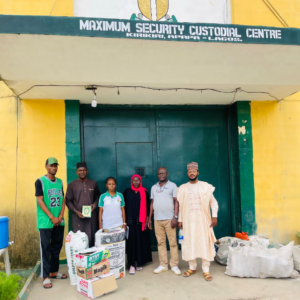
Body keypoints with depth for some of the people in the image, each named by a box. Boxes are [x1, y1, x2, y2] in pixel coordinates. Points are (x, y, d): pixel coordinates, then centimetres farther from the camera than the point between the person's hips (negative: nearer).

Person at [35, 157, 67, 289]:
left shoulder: (60, 182, 10)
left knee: (57, 247, 12)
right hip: (46, 222, -5)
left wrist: (60, 216, -3)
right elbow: (40, 201, -10)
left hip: (59, 221, 5)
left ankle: (54, 271, 26)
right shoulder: (40, 181, -5)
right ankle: (45, 276, 8)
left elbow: (63, 200, 10)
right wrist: (52, 217, -13)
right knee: (46, 248, 0)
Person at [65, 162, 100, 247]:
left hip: (92, 216, 2)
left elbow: (97, 196, 19)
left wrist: (95, 204, -2)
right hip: (78, 217, -1)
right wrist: (76, 211, -9)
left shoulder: (93, 183, 8)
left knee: (92, 238, 1)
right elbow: (68, 201, 3)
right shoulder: (72, 185, 3)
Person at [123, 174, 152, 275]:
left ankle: (139, 262, 19)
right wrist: (124, 220, 0)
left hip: (141, 221, 1)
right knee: (131, 241, -2)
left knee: (141, 241, 5)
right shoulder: (127, 192, 4)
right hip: (130, 220, 0)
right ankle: (132, 264, 2)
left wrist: (147, 220, -4)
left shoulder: (145, 192, 4)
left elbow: (147, 206, 3)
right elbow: (124, 207, 5)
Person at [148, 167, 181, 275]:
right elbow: (152, 203, 15)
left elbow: (176, 202, -3)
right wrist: (150, 218, 10)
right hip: (157, 219, 4)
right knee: (160, 242, 8)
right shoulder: (154, 187, 12)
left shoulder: (172, 186, 1)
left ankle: (174, 265, 9)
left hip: (169, 219, -4)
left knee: (173, 242, 0)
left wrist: (175, 217, -11)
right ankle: (163, 265, 16)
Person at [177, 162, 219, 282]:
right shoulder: (182, 188, 5)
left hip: (203, 220, -1)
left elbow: (213, 202, 4)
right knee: (189, 243, 5)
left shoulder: (205, 186, 1)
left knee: (205, 243, -1)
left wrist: (214, 216, -5)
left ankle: (206, 270, 8)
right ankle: (192, 267, 21)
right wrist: (180, 220, 4)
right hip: (188, 220, 1)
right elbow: (180, 205, 8)